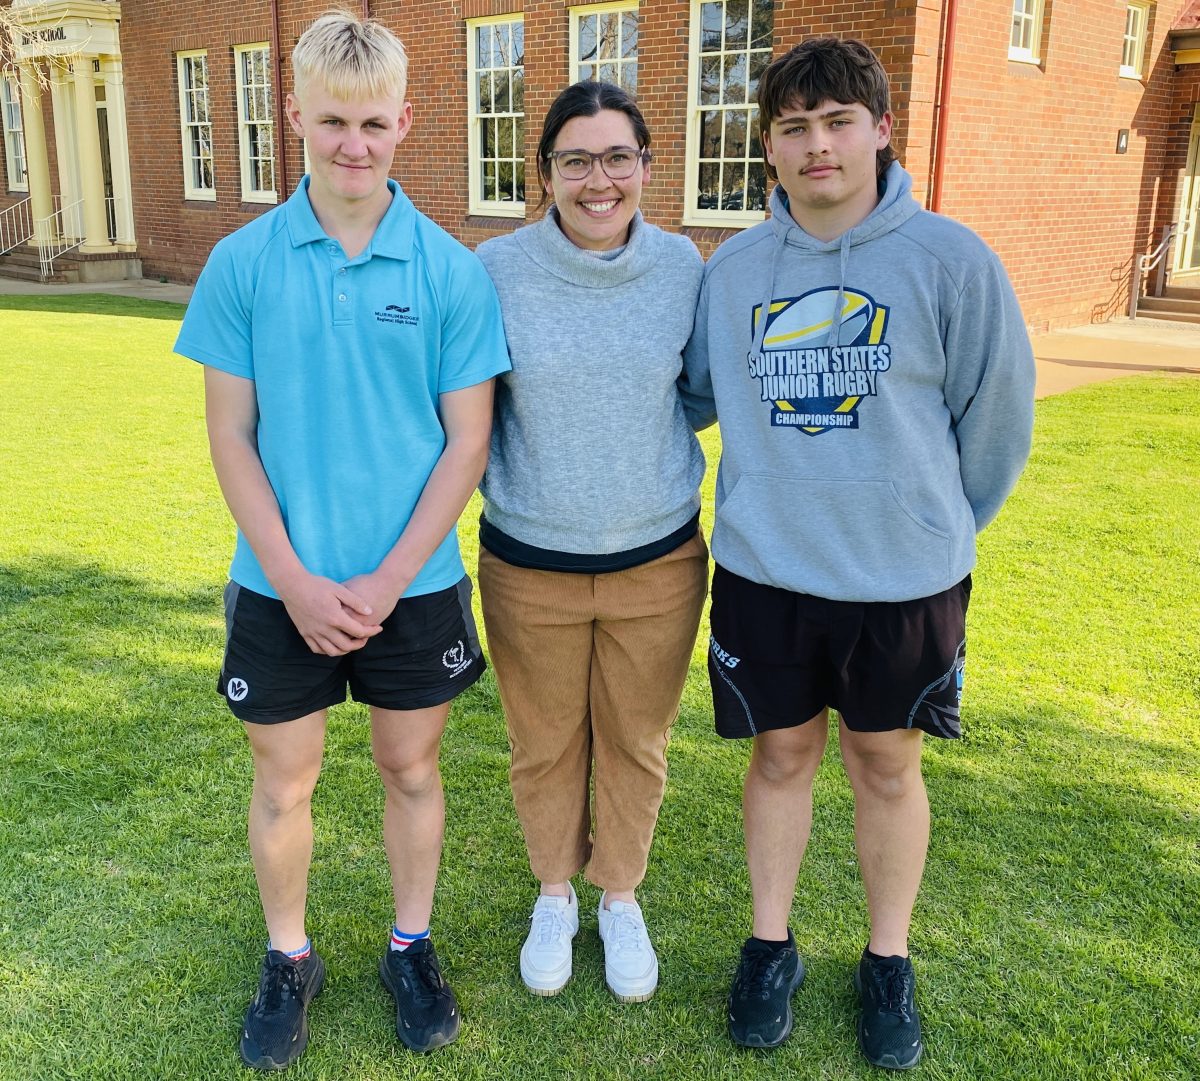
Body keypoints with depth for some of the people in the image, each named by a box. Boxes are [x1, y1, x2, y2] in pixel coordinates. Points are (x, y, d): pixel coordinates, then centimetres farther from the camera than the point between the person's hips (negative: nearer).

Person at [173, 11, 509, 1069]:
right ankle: (289, 961, 37)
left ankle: (412, 946, 38)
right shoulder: (243, 262, -4)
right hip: (280, 585, 1)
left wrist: (387, 580, -11)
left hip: (415, 582, 0)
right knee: (284, 783, 13)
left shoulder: (452, 270, -6)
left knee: (412, 767, 15)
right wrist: (296, 581, -11)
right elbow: (230, 436, -3)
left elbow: (467, 441, -5)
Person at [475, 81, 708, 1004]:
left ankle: (621, 900, 41)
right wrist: (505, 484, -6)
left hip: (658, 559, 1)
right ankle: (555, 894, 42)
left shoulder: (683, 266, -5)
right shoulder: (496, 270, -11)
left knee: (636, 747, 17)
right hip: (529, 562, -1)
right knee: (545, 747, 16)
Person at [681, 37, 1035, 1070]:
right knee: (781, 755, 14)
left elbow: (996, 413, -1)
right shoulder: (733, 268, 0)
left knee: (888, 765, 13)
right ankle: (771, 946, 34)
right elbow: (690, 395, 14)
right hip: (763, 569, 2)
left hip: (906, 579, -1)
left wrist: (937, 525, 8)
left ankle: (889, 963, 34)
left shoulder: (949, 259, -10)